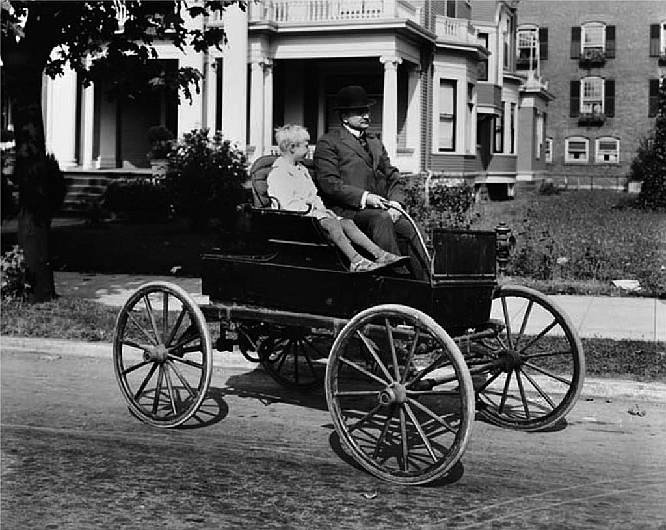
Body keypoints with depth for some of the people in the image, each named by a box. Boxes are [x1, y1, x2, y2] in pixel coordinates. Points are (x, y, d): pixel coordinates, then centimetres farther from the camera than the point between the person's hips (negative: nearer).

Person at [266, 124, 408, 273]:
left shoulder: (302, 170, 24)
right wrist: (313, 206, -15)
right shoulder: (277, 174, -8)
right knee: (332, 223, -31)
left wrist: (322, 208, 3)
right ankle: (356, 261, -40)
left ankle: (380, 254, -23)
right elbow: (288, 206, -17)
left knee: (346, 223, -12)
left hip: (315, 212, 9)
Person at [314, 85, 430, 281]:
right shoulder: (328, 143, 3)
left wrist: (394, 202, -1)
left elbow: (394, 177, 20)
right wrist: (364, 197, -19)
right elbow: (329, 183, -9)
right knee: (382, 220, -33)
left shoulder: (376, 144, 26)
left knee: (410, 227, -20)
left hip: (380, 209, 6)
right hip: (345, 211, -6)